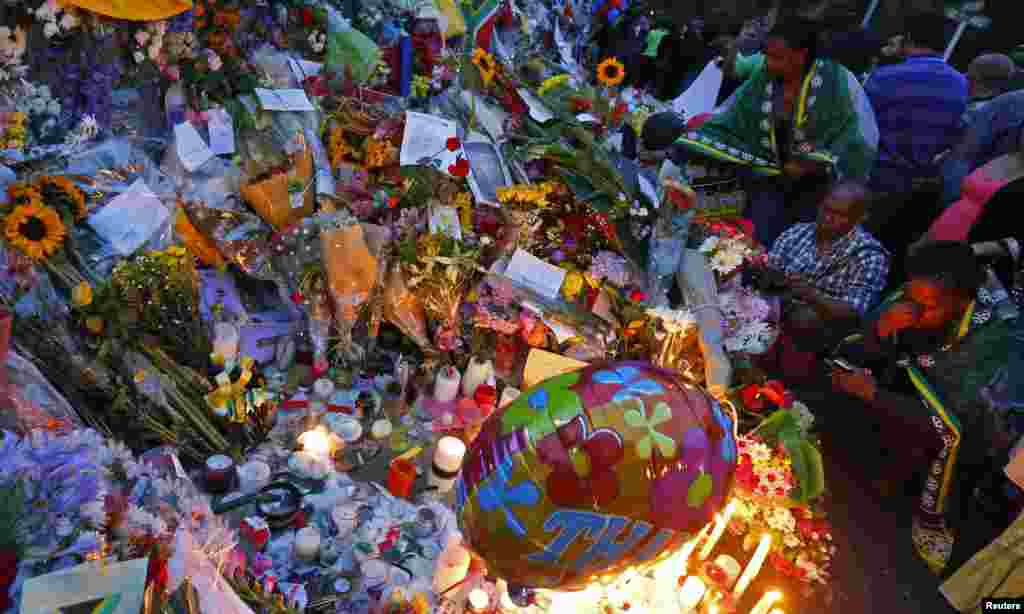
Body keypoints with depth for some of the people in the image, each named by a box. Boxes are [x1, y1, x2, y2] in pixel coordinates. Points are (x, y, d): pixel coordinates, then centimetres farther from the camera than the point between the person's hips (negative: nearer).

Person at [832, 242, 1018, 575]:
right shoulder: (909, 301, -22)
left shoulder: (989, 335, -31)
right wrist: (882, 328, -34)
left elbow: (947, 415, -36)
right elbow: (866, 355, -13)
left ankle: (930, 519, -9)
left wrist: (871, 392, -37)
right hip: (907, 387, 6)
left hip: (963, 429, -5)